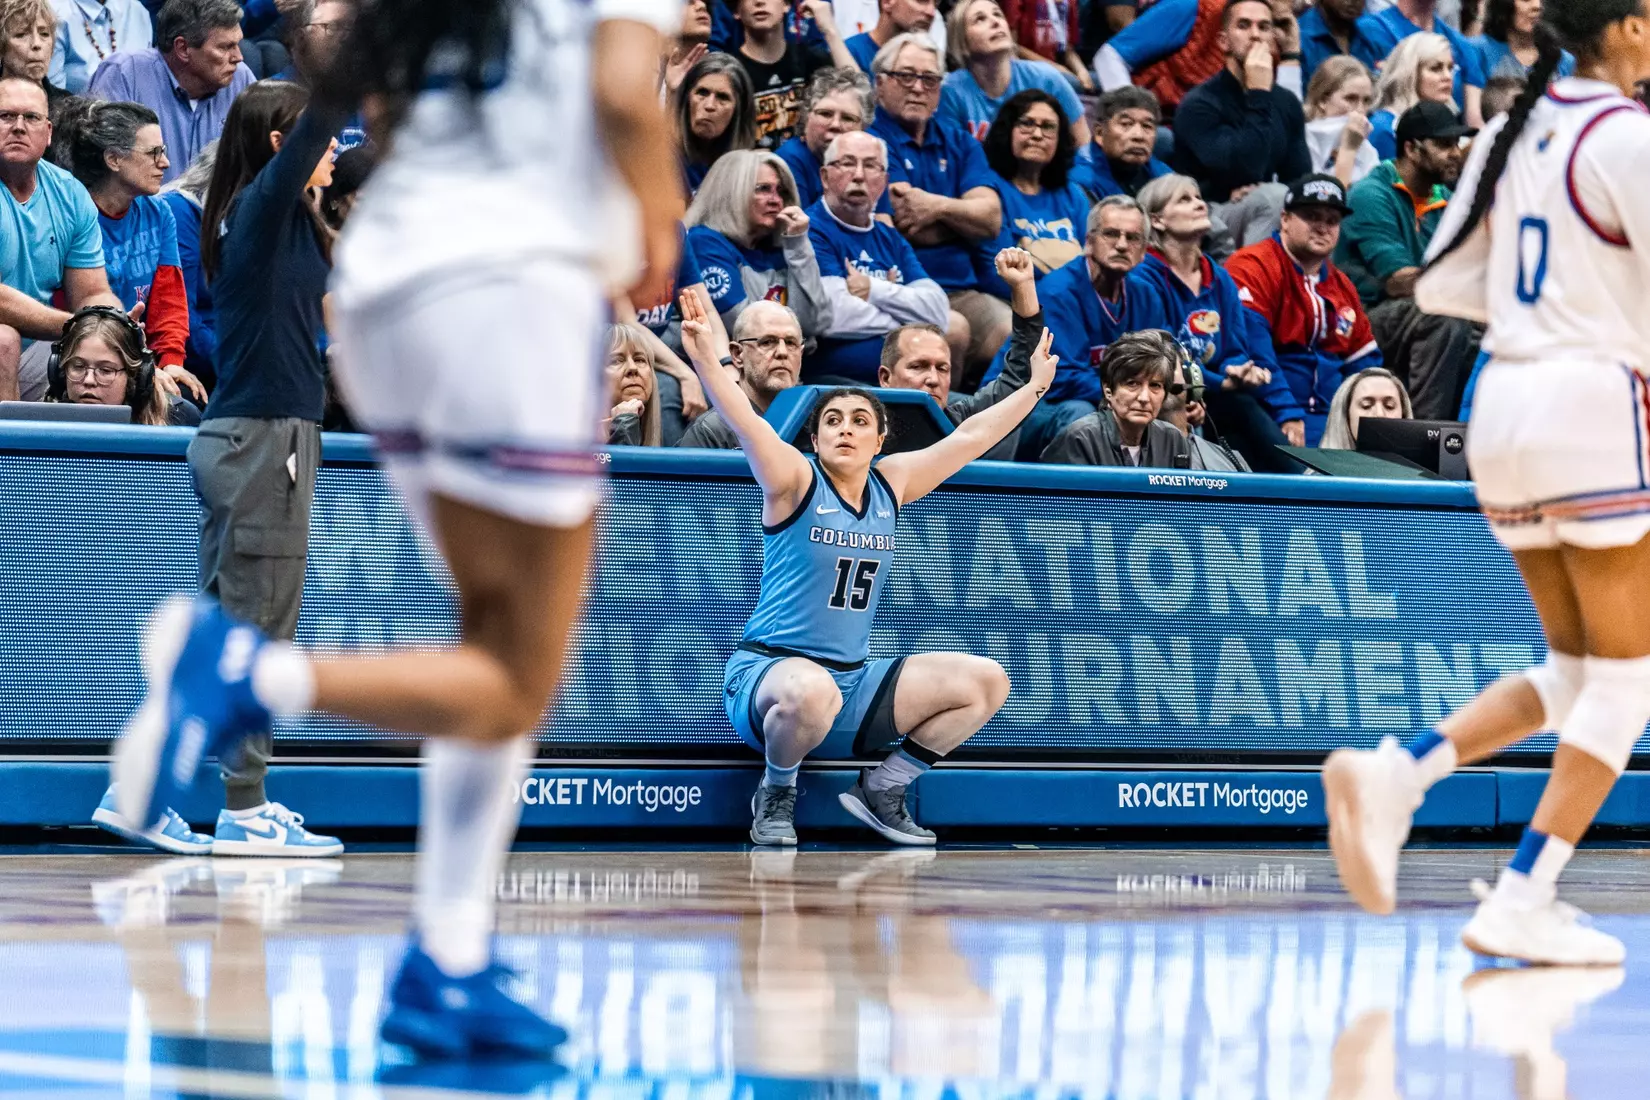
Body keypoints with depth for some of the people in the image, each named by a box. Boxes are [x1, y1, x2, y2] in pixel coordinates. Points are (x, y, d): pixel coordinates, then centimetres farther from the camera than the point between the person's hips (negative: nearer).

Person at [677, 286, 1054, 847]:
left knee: (986, 682, -2)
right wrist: (706, 359, -38)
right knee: (812, 692, -42)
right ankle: (775, 796, -9)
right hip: (768, 670, -6)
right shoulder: (795, 480, -6)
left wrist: (1035, 386, 24)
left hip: (853, 684, 6)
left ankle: (882, 789, 8)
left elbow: (970, 436, 19)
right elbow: (745, 422, -23)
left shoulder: (891, 484, 10)